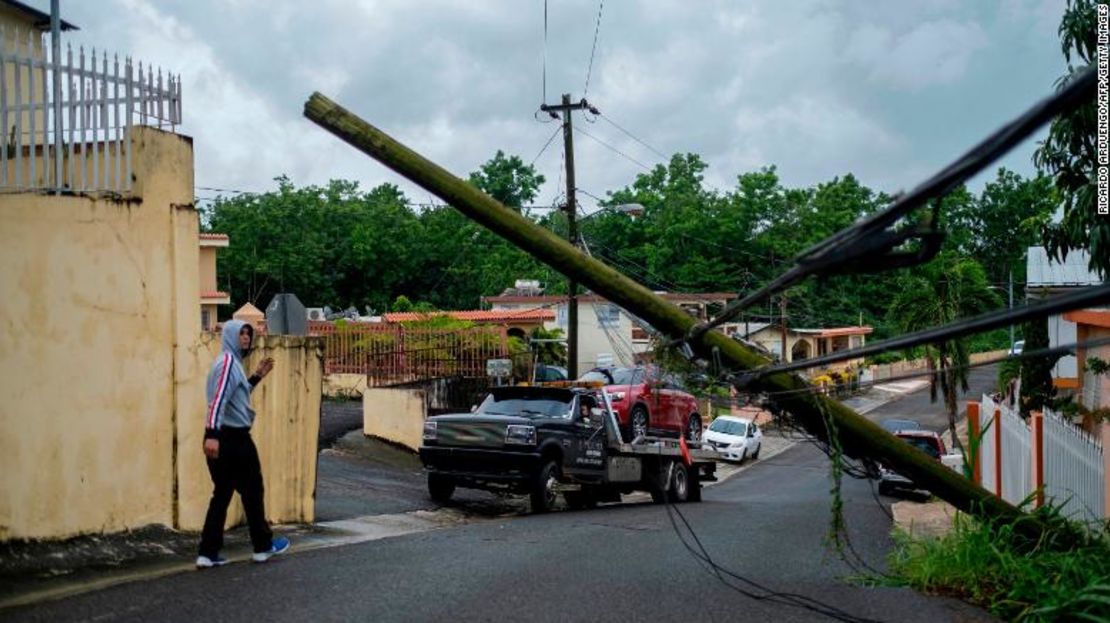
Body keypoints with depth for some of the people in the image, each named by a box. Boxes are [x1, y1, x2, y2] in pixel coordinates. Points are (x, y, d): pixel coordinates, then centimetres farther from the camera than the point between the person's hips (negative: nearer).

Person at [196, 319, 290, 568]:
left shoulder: (232, 362, 16)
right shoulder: (228, 361, -13)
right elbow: (218, 398, -25)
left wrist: (257, 377, 24)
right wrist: (212, 434, -33)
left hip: (224, 438, 9)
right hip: (233, 438, -9)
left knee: (222, 494, 9)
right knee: (252, 491, 6)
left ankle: (208, 553, 5)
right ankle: (263, 546, 18)